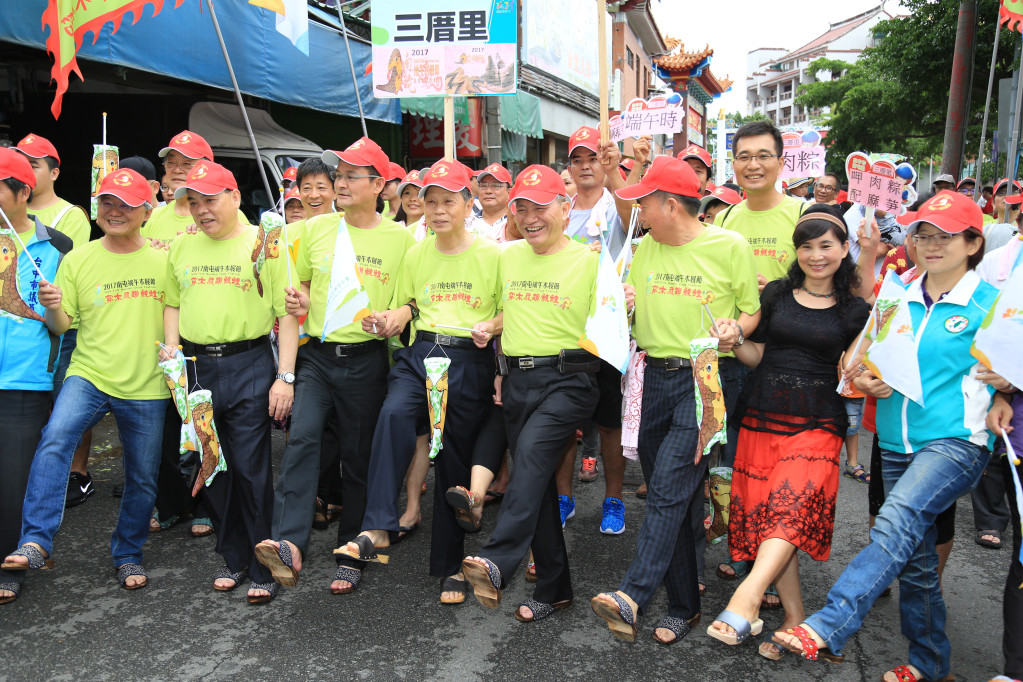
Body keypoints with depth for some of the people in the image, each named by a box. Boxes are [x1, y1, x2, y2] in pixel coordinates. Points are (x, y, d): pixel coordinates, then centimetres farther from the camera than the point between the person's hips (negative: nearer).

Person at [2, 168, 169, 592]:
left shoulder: (163, 261, 2)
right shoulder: (77, 260, 2)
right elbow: (62, 326, 4)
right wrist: (52, 307, -17)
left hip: (146, 387, 1)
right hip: (89, 375, 0)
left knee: (143, 479, 9)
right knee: (55, 439, -29)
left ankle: (128, 554, 30)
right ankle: (36, 542, -23)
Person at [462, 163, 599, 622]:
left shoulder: (589, 260, -1)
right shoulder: (507, 256, 13)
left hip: (567, 380, -5)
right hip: (517, 379, 5)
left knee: (532, 452, -29)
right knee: (537, 481, 7)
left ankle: (498, 562, -34)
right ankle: (553, 589, 17)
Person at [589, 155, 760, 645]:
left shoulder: (730, 246, -3)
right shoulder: (644, 249, 11)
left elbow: (752, 310, 2)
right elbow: (630, 307, 18)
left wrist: (735, 329, -19)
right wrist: (622, 306, -4)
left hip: (708, 377, -5)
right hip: (657, 377, 6)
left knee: (669, 486, -17)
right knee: (668, 493, 9)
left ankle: (633, 596, -20)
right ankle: (684, 605, 21)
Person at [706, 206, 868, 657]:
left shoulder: (854, 310, 7)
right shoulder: (776, 294, 8)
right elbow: (757, 355, 9)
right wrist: (733, 344, -10)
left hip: (818, 421, -2)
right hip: (763, 414, 2)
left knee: (791, 509, -23)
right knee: (762, 513, 0)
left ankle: (745, 602, -29)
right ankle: (794, 618, 11)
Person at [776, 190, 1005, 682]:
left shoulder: (991, 305, -1)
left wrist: (1006, 378, -17)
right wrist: (865, 380, -1)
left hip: (956, 440, -5)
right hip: (897, 441, 5)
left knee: (897, 523, -29)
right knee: (915, 558, 12)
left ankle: (827, 628, -36)